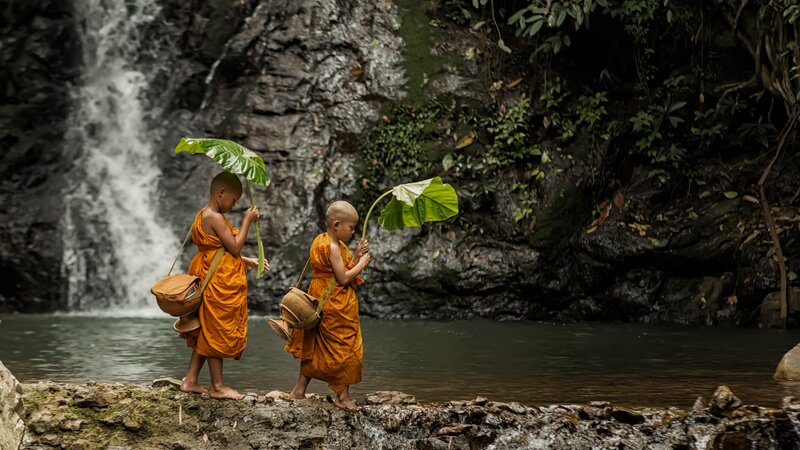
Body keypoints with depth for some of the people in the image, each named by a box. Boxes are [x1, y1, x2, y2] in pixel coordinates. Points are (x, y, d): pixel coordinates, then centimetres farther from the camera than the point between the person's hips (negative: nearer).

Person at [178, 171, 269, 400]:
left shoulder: (203, 215, 15)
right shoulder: (215, 218, -17)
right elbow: (235, 247, -17)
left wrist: (248, 261, 17)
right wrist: (247, 220, -10)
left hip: (212, 281, 10)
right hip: (220, 284, -10)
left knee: (206, 333, 14)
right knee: (217, 333, -2)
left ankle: (190, 381, 16)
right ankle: (217, 386, 5)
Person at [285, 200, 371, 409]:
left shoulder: (321, 240, 10)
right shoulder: (333, 247, -19)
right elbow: (344, 278, -20)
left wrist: (356, 257, 4)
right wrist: (362, 263, -10)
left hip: (322, 304, 10)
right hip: (336, 307, -10)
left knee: (315, 348, 15)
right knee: (343, 347, 1)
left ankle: (299, 390, 19)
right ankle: (343, 396, 7)